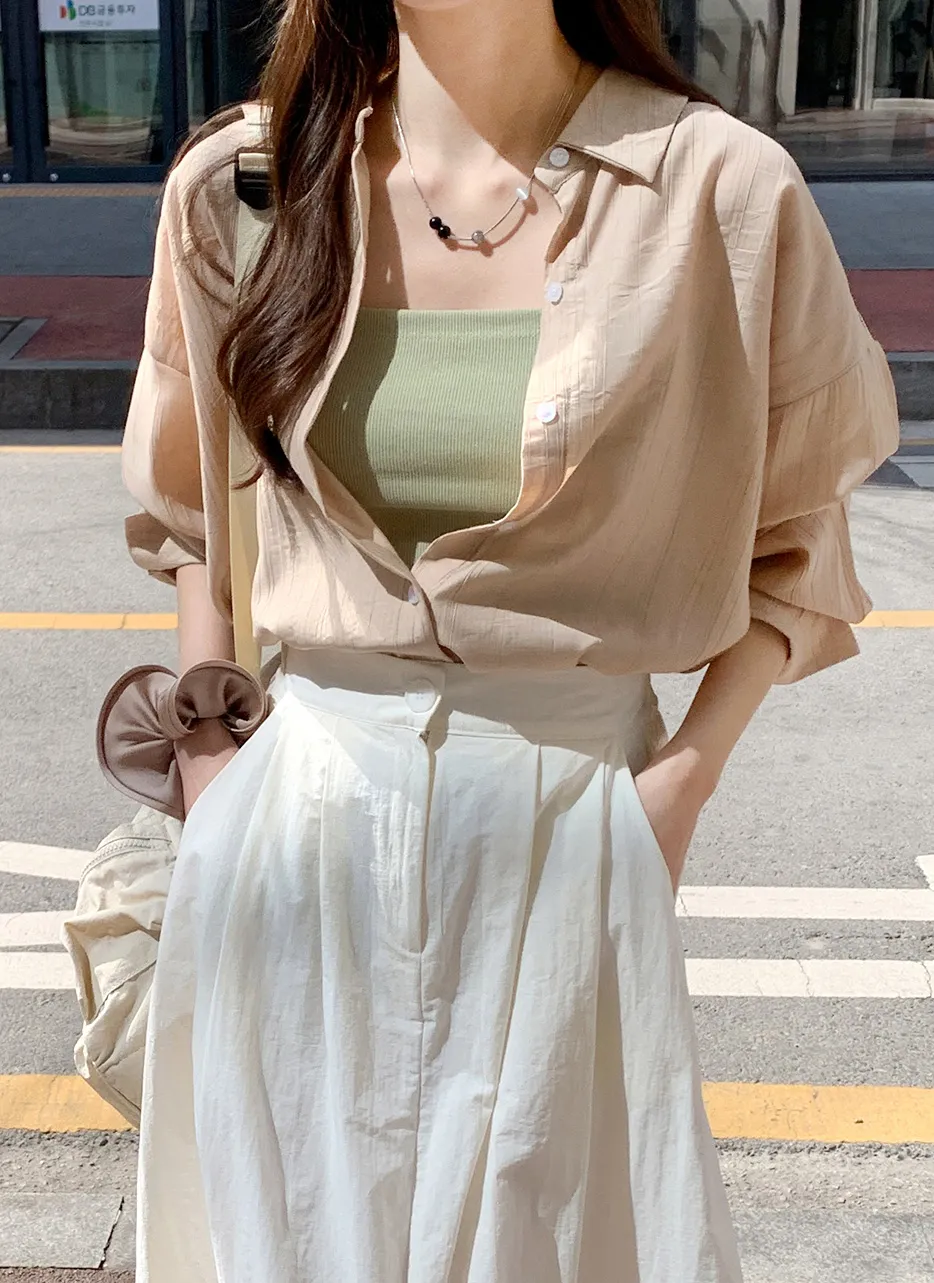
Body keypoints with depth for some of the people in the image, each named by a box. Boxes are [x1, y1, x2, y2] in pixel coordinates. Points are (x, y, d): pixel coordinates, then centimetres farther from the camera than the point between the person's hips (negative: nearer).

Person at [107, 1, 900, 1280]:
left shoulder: (722, 190, -8)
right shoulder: (244, 186, 0)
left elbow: (790, 528, 2)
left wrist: (690, 770, -8)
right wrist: (206, 742, 7)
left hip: (570, 808, -2)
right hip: (305, 811, 2)